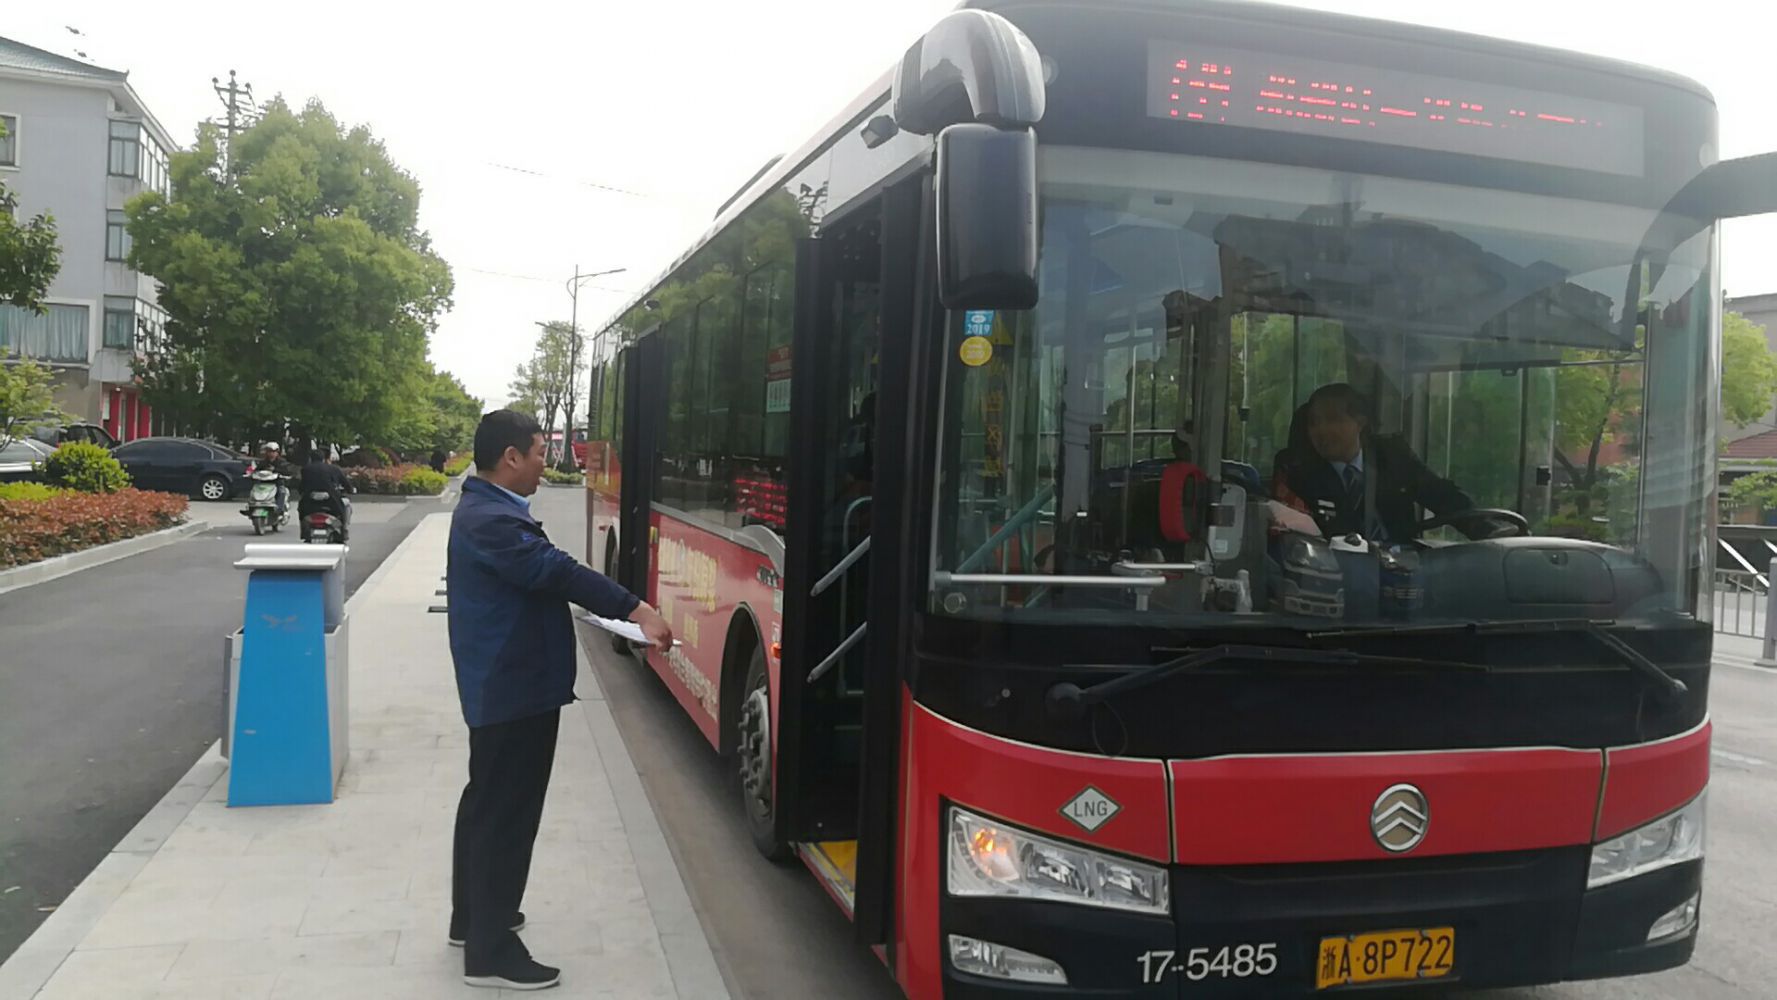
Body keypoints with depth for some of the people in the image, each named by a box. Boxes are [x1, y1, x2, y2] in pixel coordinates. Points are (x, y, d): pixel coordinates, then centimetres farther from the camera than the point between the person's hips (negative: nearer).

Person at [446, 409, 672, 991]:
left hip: (500, 685, 11)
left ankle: (473, 917, 36)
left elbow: (538, 574, 19)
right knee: (506, 812, -3)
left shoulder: (487, 509, 13)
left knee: (488, 803, 21)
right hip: (514, 690, -11)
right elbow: (556, 571, -29)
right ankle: (490, 952, 6)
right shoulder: (490, 519, -22)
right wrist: (636, 610, -30)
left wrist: (617, 609, 13)